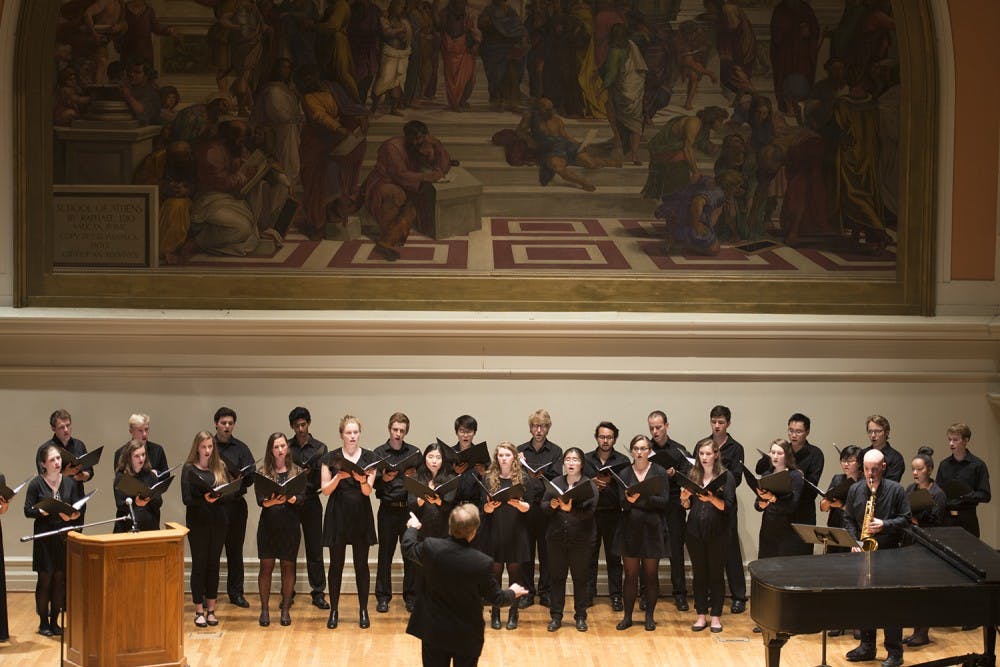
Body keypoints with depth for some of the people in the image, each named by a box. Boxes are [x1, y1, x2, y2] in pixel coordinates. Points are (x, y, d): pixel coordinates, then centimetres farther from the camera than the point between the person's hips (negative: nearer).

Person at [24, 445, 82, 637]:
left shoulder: (69, 482, 7)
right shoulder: (36, 484, -4)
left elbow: (78, 508, 9)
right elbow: (28, 511, -5)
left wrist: (73, 515, -12)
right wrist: (42, 512, -22)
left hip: (64, 537, 3)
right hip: (44, 537, -3)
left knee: (60, 578, 4)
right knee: (45, 578, -2)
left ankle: (54, 621, 15)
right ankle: (43, 622, 9)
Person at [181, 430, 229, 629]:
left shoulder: (220, 467, 9)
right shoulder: (189, 469, -1)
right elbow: (186, 499, -8)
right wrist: (204, 499, -23)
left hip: (218, 521, 3)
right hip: (198, 522, -3)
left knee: (214, 564, 7)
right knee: (199, 564, 0)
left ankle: (211, 610, 14)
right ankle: (199, 611, 6)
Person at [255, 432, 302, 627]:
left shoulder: (297, 472, 5)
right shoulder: (262, 472, 3)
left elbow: (301, 499, -4)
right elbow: (260, 501, -5)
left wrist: (289, 498, -25)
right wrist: (271, 501, -26)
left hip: (290, 524, 1)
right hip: (268, 523, 0)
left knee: (288, 567, 4)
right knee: (266, 566, 0)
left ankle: (285, 609, 13)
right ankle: (264, 610, 8)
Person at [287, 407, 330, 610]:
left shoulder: (319, 448, 5)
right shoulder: (286, 448, 7)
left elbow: (323, 478, -1)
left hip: (311, 503, -1)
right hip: (289, 501, 1)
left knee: (315, 549, 0)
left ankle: (318, 593, 5)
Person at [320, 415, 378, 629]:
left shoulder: (369, 458, 2)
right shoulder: (331, 458, 1)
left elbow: (368, 491, -6)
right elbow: (325, 490, -3)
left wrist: (363, 480, -27)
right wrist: (339, 477, -21)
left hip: (361, 515, 0)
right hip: (338, 515, 0)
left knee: (361, 564, 4)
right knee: (336, 564, 3)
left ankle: (363, 611, 12)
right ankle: (334, 610, 12)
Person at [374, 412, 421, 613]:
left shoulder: (414, 452, 7)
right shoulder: (379, 453, 3)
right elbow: (372, 482, -2)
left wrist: (414, 476, -15)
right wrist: (383, 479, -21)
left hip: (409, 508, 1)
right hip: (388, 509, -1)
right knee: (385, 554, 3)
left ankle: (410, 596, 13)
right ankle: (383, 597, 11)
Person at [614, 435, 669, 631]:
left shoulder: (660, 473, 0)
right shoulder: (624, 474, 4)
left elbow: (664, 501, -8)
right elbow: (622, 503, -5)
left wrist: (642, 498, -22)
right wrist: (628, 500, -28)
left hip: (652, 529, -1)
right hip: (630, 529, 1)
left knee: (651, 575, 5)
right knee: (630, 575, 5)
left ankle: (649, 616, 15)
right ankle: (627, 616, 12)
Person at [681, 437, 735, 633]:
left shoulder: (726, 476, -2)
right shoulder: (692, 475, 7)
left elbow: (729, 507, -9)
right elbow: (686, 506, 10)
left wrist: (712, 499, -25)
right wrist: (685, 498, -11)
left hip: (717, 532, -3)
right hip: (695, 531, 3)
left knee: (716, 573, 3)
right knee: (699, 573, 7)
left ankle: (716, 616, 10)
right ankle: (701, 615, 14)